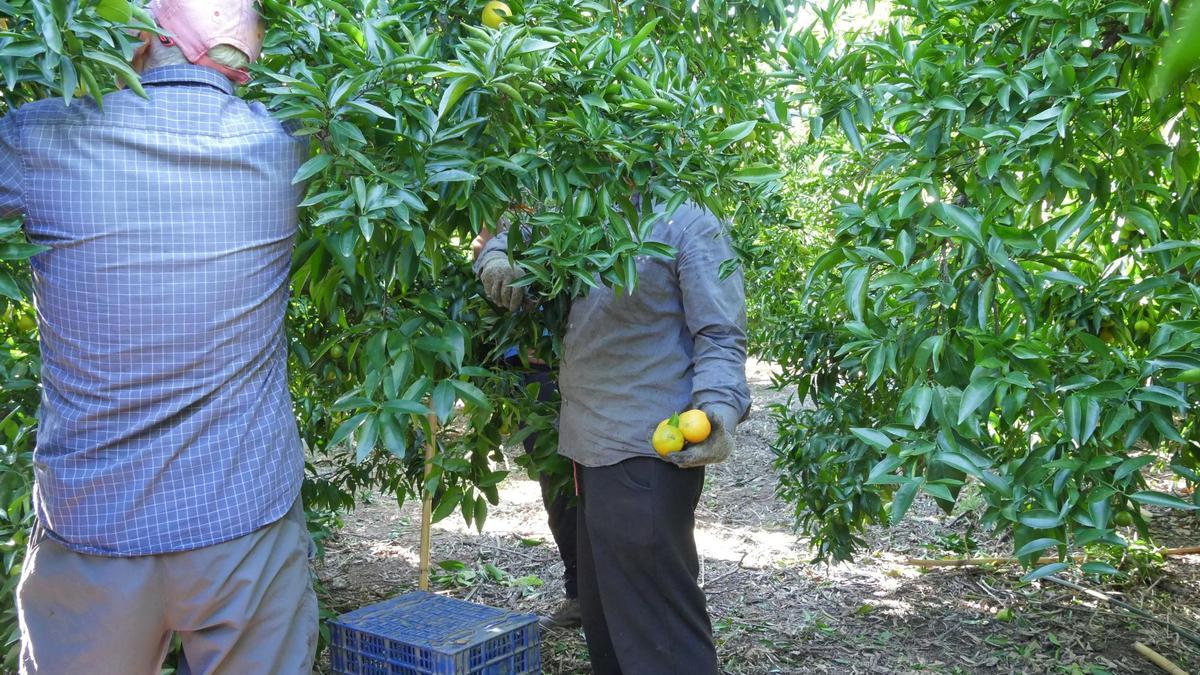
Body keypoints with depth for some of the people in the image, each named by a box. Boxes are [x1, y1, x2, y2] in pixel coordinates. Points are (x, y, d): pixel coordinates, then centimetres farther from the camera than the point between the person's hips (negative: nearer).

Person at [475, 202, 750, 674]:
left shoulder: (686, 223, -6)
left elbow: (719, 335, -10)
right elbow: (521, 235, 31)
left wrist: (719, 407, -29)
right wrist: (496, 258, 6)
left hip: (648, 452, -9)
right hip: (591, 448, 9)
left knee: (653, 620, -8)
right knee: (603, 613, 19)